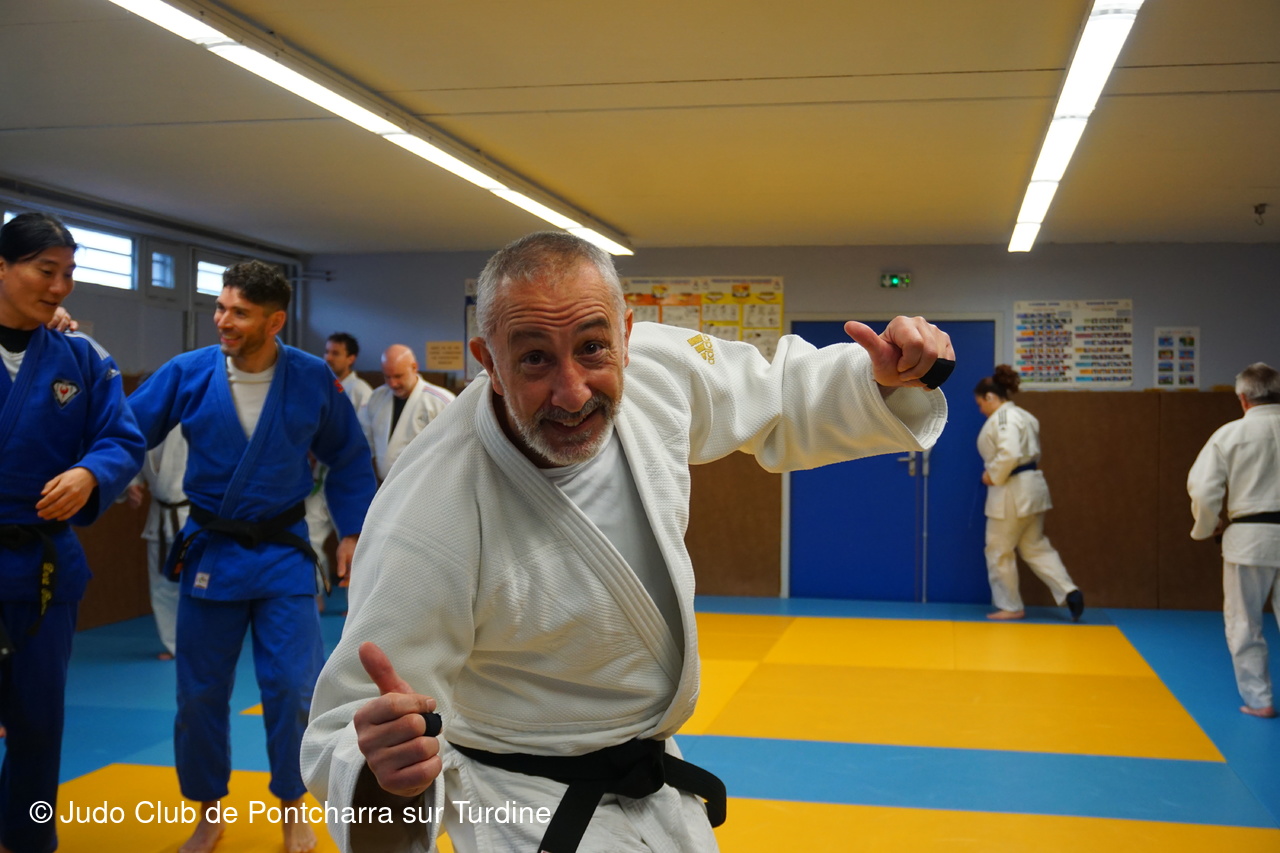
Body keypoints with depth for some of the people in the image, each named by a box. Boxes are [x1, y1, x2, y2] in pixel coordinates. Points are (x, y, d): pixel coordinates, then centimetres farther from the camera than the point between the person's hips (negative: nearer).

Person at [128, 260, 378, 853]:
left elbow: (350, 460, 4)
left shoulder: (314, 380, -8)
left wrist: (352, 531, 1)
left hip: (283, 553, -1)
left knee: (292, 689, 0)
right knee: (200, 693, 10)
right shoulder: (187, 374, -9)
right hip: (209, 552, 1)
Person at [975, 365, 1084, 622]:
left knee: (999, 551, 4)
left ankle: (1010, 606, 13)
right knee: (1035, 547, 15)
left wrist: (992, 476, -14)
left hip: (1012, 492, -10)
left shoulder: (1003, 417, -16)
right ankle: (1069, 592, 4)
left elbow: (1009, 453, -29)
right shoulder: (1022, 415, 15)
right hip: (1030, 487, 10)